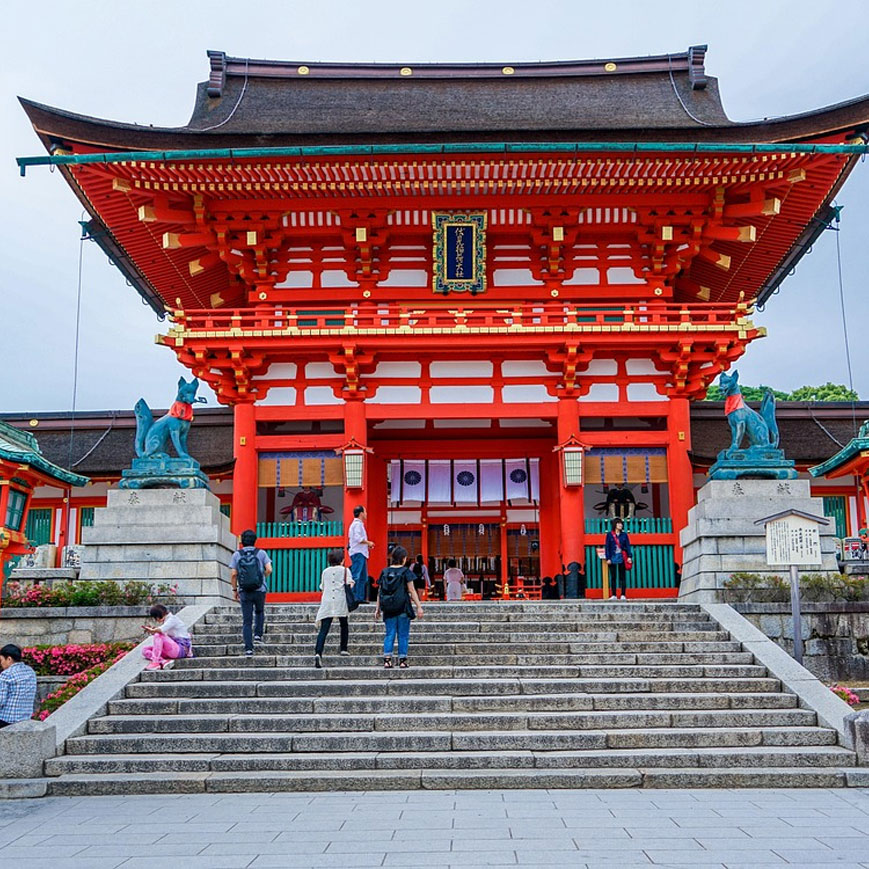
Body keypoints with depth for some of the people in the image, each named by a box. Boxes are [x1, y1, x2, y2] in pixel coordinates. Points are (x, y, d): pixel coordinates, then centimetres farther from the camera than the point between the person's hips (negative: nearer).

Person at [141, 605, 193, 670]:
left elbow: (161, 630, -27)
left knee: (158, 635, -27)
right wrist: (151, 630, -1)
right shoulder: (164, 621, 18)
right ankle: (163, 661, -24)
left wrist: (152, 630, -9)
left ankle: (155, 662, -28)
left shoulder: (172, 619, -10)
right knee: (145, 650, 0)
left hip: (181, 649, -10)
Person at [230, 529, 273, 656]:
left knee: (246, 621, 3)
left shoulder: (236, 555, 1)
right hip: (260, 590, 0)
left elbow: (233, 574, -3)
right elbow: (269, 570, -8)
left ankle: (248, 649, -3)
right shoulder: (261, 553, -1)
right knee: (260, 612, 28)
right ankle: (258, 634, 14)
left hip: (244, 592, 0)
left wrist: (234, 590, 7)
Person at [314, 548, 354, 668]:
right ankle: (343, 648, 26)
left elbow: (322, 588, 19)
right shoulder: (345, 570, 6)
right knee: (344, 625, 22)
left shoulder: (325, 572, 16)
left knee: (323, 630, -7)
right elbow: (349, 586, -3)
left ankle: (318, 653, -23)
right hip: (341, 602, -2)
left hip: (326, 603, 2)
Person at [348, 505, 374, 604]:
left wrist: (367, 544, 15)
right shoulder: (357, 524, -10)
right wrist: (368, 542, -10)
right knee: (356, 576, -12)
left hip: (361, 553, 11)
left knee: (363, 577, 12)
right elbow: (358, 538, -21)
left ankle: (360, 597, 13)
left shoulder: (359, 524, 22)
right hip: (358, 553, -11)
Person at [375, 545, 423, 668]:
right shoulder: (406, 572, -5)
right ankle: (402, 660, 5)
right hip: (403, 607, -3)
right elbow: (412, 591, -7)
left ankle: (387, 659, -1)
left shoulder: (385, 572, 6)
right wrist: (419, 607, -3)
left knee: (389, 634, 8)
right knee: (403, 635, 5)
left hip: (388, 609, 3)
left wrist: (377, 608, 13)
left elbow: (379, 591, 8)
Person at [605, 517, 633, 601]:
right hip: (613, 558, -1)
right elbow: (607, 547, 2)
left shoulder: (624, 535, 7)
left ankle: (623, 595, 5)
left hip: (622, 558, 1)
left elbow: (628, 546, 6)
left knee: (622, 577, 2)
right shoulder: (609, 534, 3)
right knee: (613, 577, 3)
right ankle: (614, 595, 7)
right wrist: (608, 558, -4)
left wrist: (629, 556, -5)